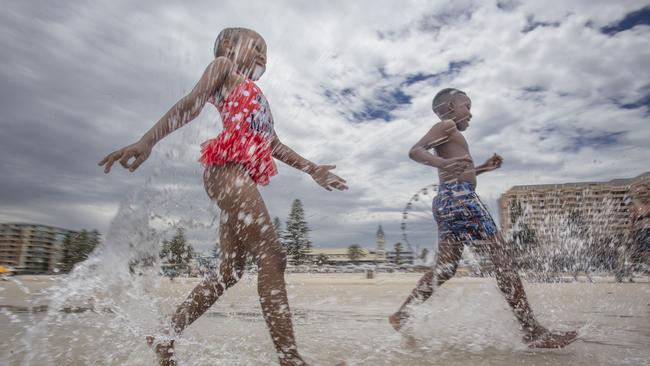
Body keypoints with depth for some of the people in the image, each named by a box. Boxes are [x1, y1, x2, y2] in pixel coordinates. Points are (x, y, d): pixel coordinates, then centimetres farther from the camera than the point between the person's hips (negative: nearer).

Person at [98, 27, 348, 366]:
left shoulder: (256, 96, 35)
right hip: (227, 169, -9)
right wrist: (147, 141, -15)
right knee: (272, 257, -18)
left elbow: (274, 145, 30)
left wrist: (312, 169, 26)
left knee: (229, 271, 8)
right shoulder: (223, 65, 14)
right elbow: (190, 105, -2)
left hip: (242, 177, 9)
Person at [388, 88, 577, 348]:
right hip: (460, 199, -10)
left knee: (445, 268, 9)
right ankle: (533, 332, -2)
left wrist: (483, 168, 29)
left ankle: (402, 315, 8)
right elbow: (415, 151, -18)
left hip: (447, 200, 10)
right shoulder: (447, 125, -1)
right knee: (502, 259, -7)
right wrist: (441, 162, -35)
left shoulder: (449, 133, 27)